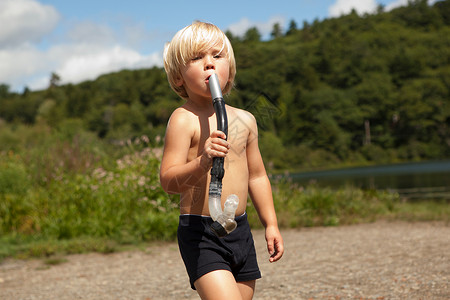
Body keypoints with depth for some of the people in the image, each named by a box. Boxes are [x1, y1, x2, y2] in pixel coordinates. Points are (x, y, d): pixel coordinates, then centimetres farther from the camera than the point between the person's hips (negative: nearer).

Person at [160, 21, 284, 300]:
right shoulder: (184, 119, -10)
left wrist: (271, 224, 17)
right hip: (200, 233, -7)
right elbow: (168, 180, -18)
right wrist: (202, 163, -35)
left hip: (240, 230, 7)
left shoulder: (244, 119, 10)